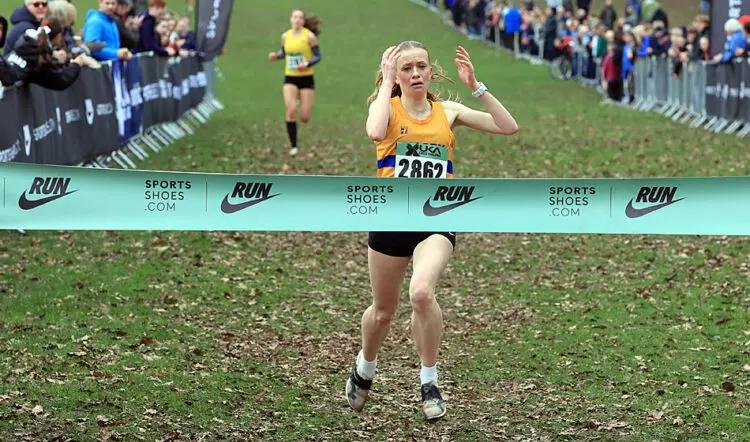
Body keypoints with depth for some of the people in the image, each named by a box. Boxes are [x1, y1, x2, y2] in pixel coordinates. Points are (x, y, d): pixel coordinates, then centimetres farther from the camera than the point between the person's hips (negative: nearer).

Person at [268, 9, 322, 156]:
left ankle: (305, 107, 40)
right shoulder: (285, 36, 3)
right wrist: (276, 56, -1)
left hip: (306, 79, -2)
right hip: (290, 79, 2)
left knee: (305, 118, -1)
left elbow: (318, 56, -5)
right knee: (291, 112, -16)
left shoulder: (309, 36, -9)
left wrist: (306, 64, -23)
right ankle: (293, 146, -3)